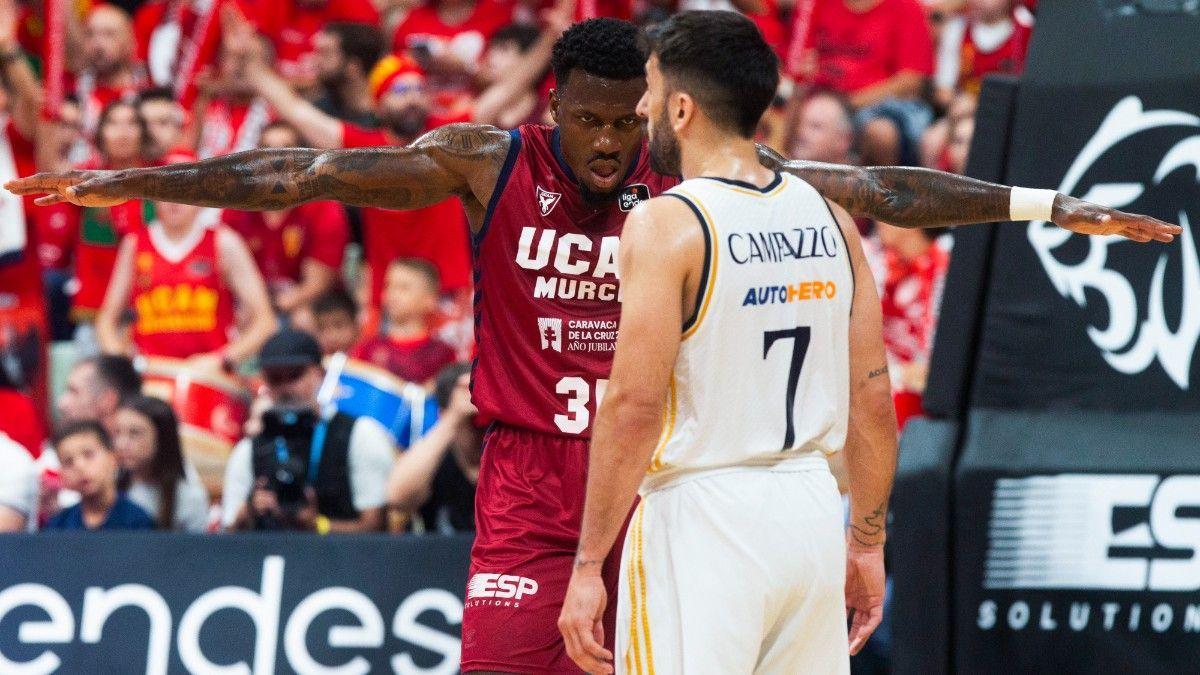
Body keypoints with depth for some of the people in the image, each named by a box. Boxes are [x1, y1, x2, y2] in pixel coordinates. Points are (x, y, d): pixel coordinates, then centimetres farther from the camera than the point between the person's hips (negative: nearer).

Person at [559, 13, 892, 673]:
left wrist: (588, 567, -12)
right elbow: (872, 397, 10)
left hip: (702, 517, -6)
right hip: (812, 512, 6)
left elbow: (634, 406, -15)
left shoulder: (666, 223, -10)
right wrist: (866, 542, 18)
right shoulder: (828, 217, 8)